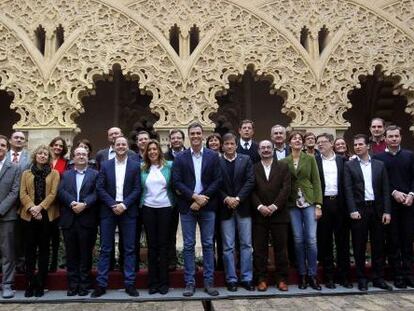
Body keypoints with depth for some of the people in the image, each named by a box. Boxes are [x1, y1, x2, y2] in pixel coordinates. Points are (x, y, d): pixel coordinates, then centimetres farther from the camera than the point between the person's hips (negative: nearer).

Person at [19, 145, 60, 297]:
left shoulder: (54, 173, 6)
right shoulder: (26, 173, 13)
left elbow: (53, 194, -4)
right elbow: (23, 194, 3)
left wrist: (40, 207, -15)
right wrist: (31, 208, -13)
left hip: (46, 215, -1)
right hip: (29, 215, 1)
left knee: (44, 249, 4)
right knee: (30, 249, 4)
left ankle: (41, 284, 12)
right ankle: (30, 283, 12)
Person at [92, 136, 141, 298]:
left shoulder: (135, 165, 3)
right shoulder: (105, 165, 7)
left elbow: (137, 189, -2)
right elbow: (100, 188, 0)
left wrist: (124, 205, -13)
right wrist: (113, 205, -11)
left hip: (128, 211, -1)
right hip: (108, 211, 1)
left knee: (129, 248, 5)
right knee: (105, 249, 5)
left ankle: (130, 283, 13)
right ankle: (101, 284, 13)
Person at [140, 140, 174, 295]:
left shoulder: (168, 165, 1)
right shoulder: (142, 168, 4)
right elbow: (139, 188, 10)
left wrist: (173, 201, -3)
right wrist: (140, 203, 1)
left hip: (165, 208, -1)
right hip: (148, 209, 1)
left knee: (163, 244, 3)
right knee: (151, 245, 6)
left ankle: (164, 282, 11)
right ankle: (153, 282, 14)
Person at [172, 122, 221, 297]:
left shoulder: (213, 156, 4)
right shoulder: (180, 158, 3)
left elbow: (217, 181, -2)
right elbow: (176, 182, -4)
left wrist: (202, 199, -12)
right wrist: (194, 196, -14)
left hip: (207, 207, 0)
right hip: (187, 207, 0)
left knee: (208, 244, 7)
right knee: (189, 245, 5)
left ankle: (209, 282, 17)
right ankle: (190, 283, 14)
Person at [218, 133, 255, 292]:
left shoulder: (246, 160, 5)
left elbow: (250, 181, -3)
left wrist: (238, 198, -12)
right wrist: (226, 199, -15)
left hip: (243, 207, 1)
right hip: (225, 208, -1)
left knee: (246, 244, 6)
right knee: (228, 246, 5)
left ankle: (247, 278, 17)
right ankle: (231, 279, 15)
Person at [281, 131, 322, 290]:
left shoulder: (310, 159, 4)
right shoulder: (284, 162, 6)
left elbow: (316, 182, 1)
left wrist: (318, 205, -5)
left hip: (309, 202, -1)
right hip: (292, 204, 1)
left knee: (311, 239, -3)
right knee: (298, 239, 3)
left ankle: (312, 275, 9)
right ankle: (302, 274, 15)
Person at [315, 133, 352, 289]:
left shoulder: (342, 160, 9)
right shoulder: (314, 161, 4)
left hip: (339, 203, 1)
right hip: (323, 204, -1)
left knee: (342, 241, 6)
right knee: (324, 241, 4)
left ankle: (343, 275, 17)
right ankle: (329, 276, 14)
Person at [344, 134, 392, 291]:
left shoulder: (379, 165, 9)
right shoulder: (349, 165, 2)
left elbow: (385, 189, 6)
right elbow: (348, 189, -4)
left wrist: (387, 211, -1)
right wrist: (352, 210, -12)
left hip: (377, 209, 2)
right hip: (359, 209, -2)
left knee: (378, 245, 8)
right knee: (359, 246, 4)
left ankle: (378, 278, 20)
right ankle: (361, 279, 15)